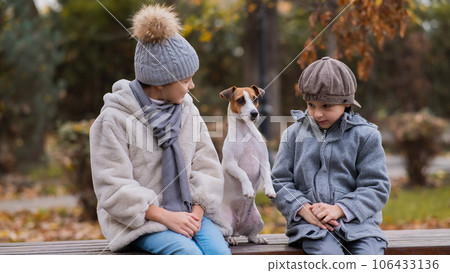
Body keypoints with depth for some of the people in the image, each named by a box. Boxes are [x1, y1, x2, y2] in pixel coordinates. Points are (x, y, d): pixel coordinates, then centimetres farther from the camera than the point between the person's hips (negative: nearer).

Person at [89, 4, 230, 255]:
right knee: (189, 254, -30)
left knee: (219, 252, -24)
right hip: (140, 220, -4)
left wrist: (198, 210, -10)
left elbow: (206, 165, 9)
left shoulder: (186, 109, 9)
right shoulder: (114, 119, -8)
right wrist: (166, 216, -19)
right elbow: (114, 188, -12)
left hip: (187, 212, 5)